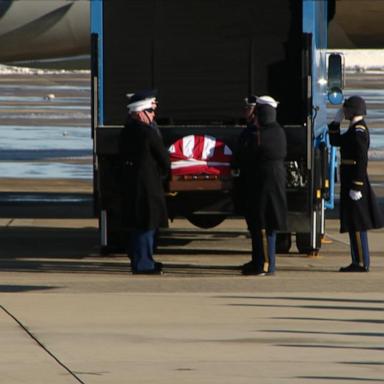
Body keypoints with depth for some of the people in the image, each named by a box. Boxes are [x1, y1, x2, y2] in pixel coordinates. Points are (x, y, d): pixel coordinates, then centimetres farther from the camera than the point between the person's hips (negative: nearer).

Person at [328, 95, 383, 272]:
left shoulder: (359, 130, -16)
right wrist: (336, 121, 13)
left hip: (354, 181, -10)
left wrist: (357, 187, -23)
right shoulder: (356, 128, 14)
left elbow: (362, 160, -21)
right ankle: (359, 262, 17)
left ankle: (361, 263, -4)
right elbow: (335, 141, 23)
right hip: (351, 182, 10)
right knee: (355, 224, 13)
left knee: (356, 224, -7)